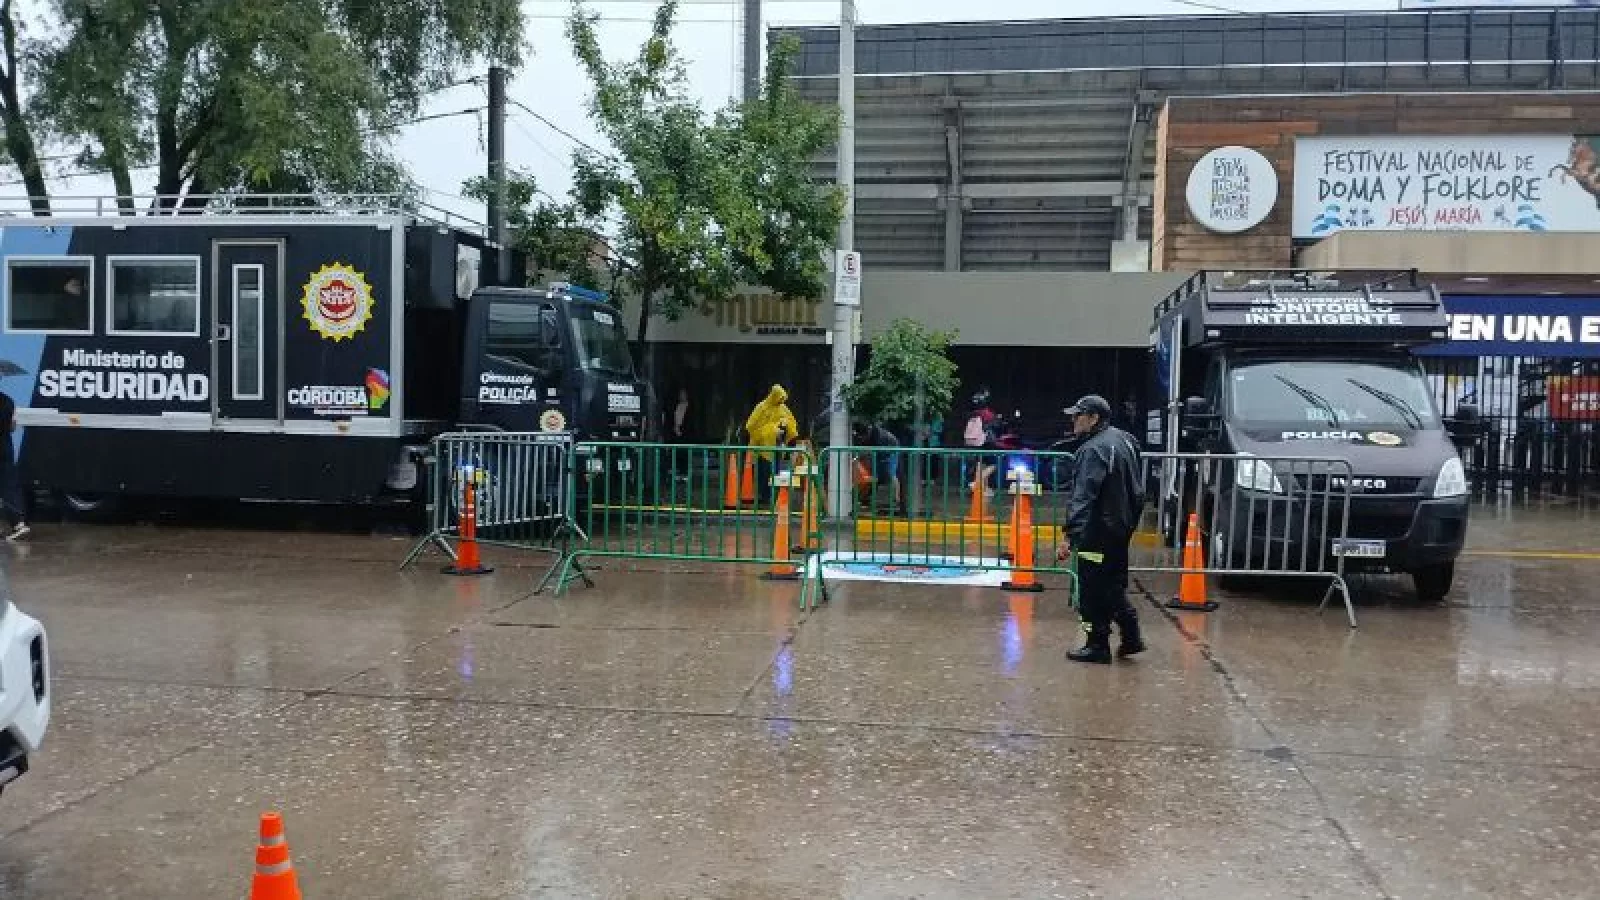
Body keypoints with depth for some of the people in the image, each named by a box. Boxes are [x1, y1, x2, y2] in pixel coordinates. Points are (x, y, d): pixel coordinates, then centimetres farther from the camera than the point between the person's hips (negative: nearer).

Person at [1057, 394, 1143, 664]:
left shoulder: (1094, 449, -20)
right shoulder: (1125, 439, 10)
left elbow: (1083, 497, -28)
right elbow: (1137, 488, 19)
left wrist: (1071, 536, -32)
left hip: (1099, 531, -10)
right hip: (1123, 527, 10)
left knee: (1093, 591, 0)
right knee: (1114, 584, 20)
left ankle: (1098, 645, 6)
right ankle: (1131, 636, 22)